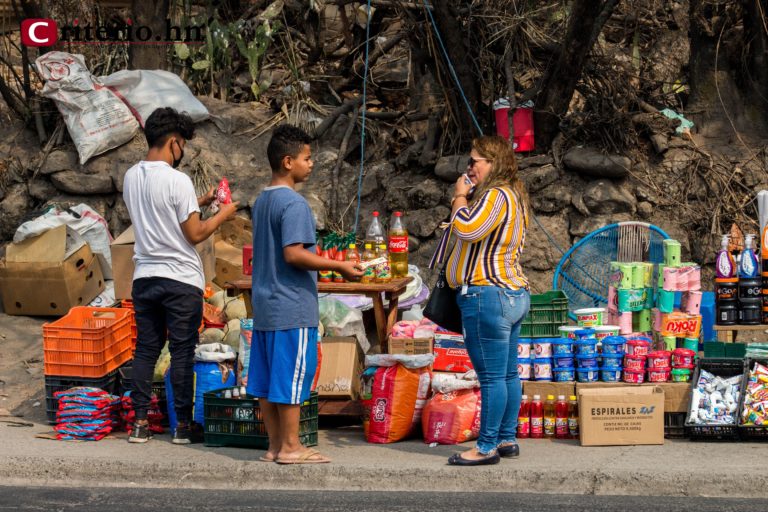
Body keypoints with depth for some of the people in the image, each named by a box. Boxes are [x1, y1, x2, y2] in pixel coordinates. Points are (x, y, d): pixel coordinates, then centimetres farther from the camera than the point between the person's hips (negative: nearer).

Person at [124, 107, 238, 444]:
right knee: (182, 353, 2)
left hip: (144, 277, 6)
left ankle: (140, 423, 11)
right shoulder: (177, 181, -15)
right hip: (180, 279, -6)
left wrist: (199, 202, 22)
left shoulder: (131, 178, 7)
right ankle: (183, 425, 6)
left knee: (145, 350, 10)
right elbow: (195, 234, -12)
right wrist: (222, 215, 3)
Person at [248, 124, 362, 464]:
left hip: (264, 305, 9)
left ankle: (275, 444, 14)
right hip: (292, 307, -9)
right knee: (293, 375, -3)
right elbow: (293, 254, -23)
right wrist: (339, 266, -16)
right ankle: (290, 447, 1)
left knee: (267, 377, 9)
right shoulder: (293, 203, -15)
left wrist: (325, 266, 25)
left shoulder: (262, 200, 14)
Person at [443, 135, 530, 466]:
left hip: (488, 294, -11)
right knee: (508, 374, 13)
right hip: (514, 293, 11)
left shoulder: (496, 196, -13)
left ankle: (487, 447, -5)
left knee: (491, 377, -8)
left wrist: (460, 196, -8)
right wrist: (465, 199, 16)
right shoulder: (513, 196, 20)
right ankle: (507, 439, 19)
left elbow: (466, 229, -23)